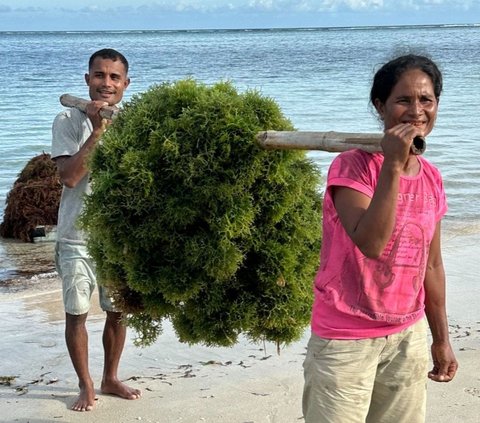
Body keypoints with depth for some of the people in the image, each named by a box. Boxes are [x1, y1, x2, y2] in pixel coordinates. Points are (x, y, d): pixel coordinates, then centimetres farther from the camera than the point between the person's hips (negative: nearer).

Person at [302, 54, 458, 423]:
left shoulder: (432, 178, 4)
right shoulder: (352, 165, -15)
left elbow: (431, 264, 12)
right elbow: (370, 243, -28)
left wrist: (441, 339, 15)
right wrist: (392, 166, -28)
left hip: (409, 337, 6)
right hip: (346, 340, -6)